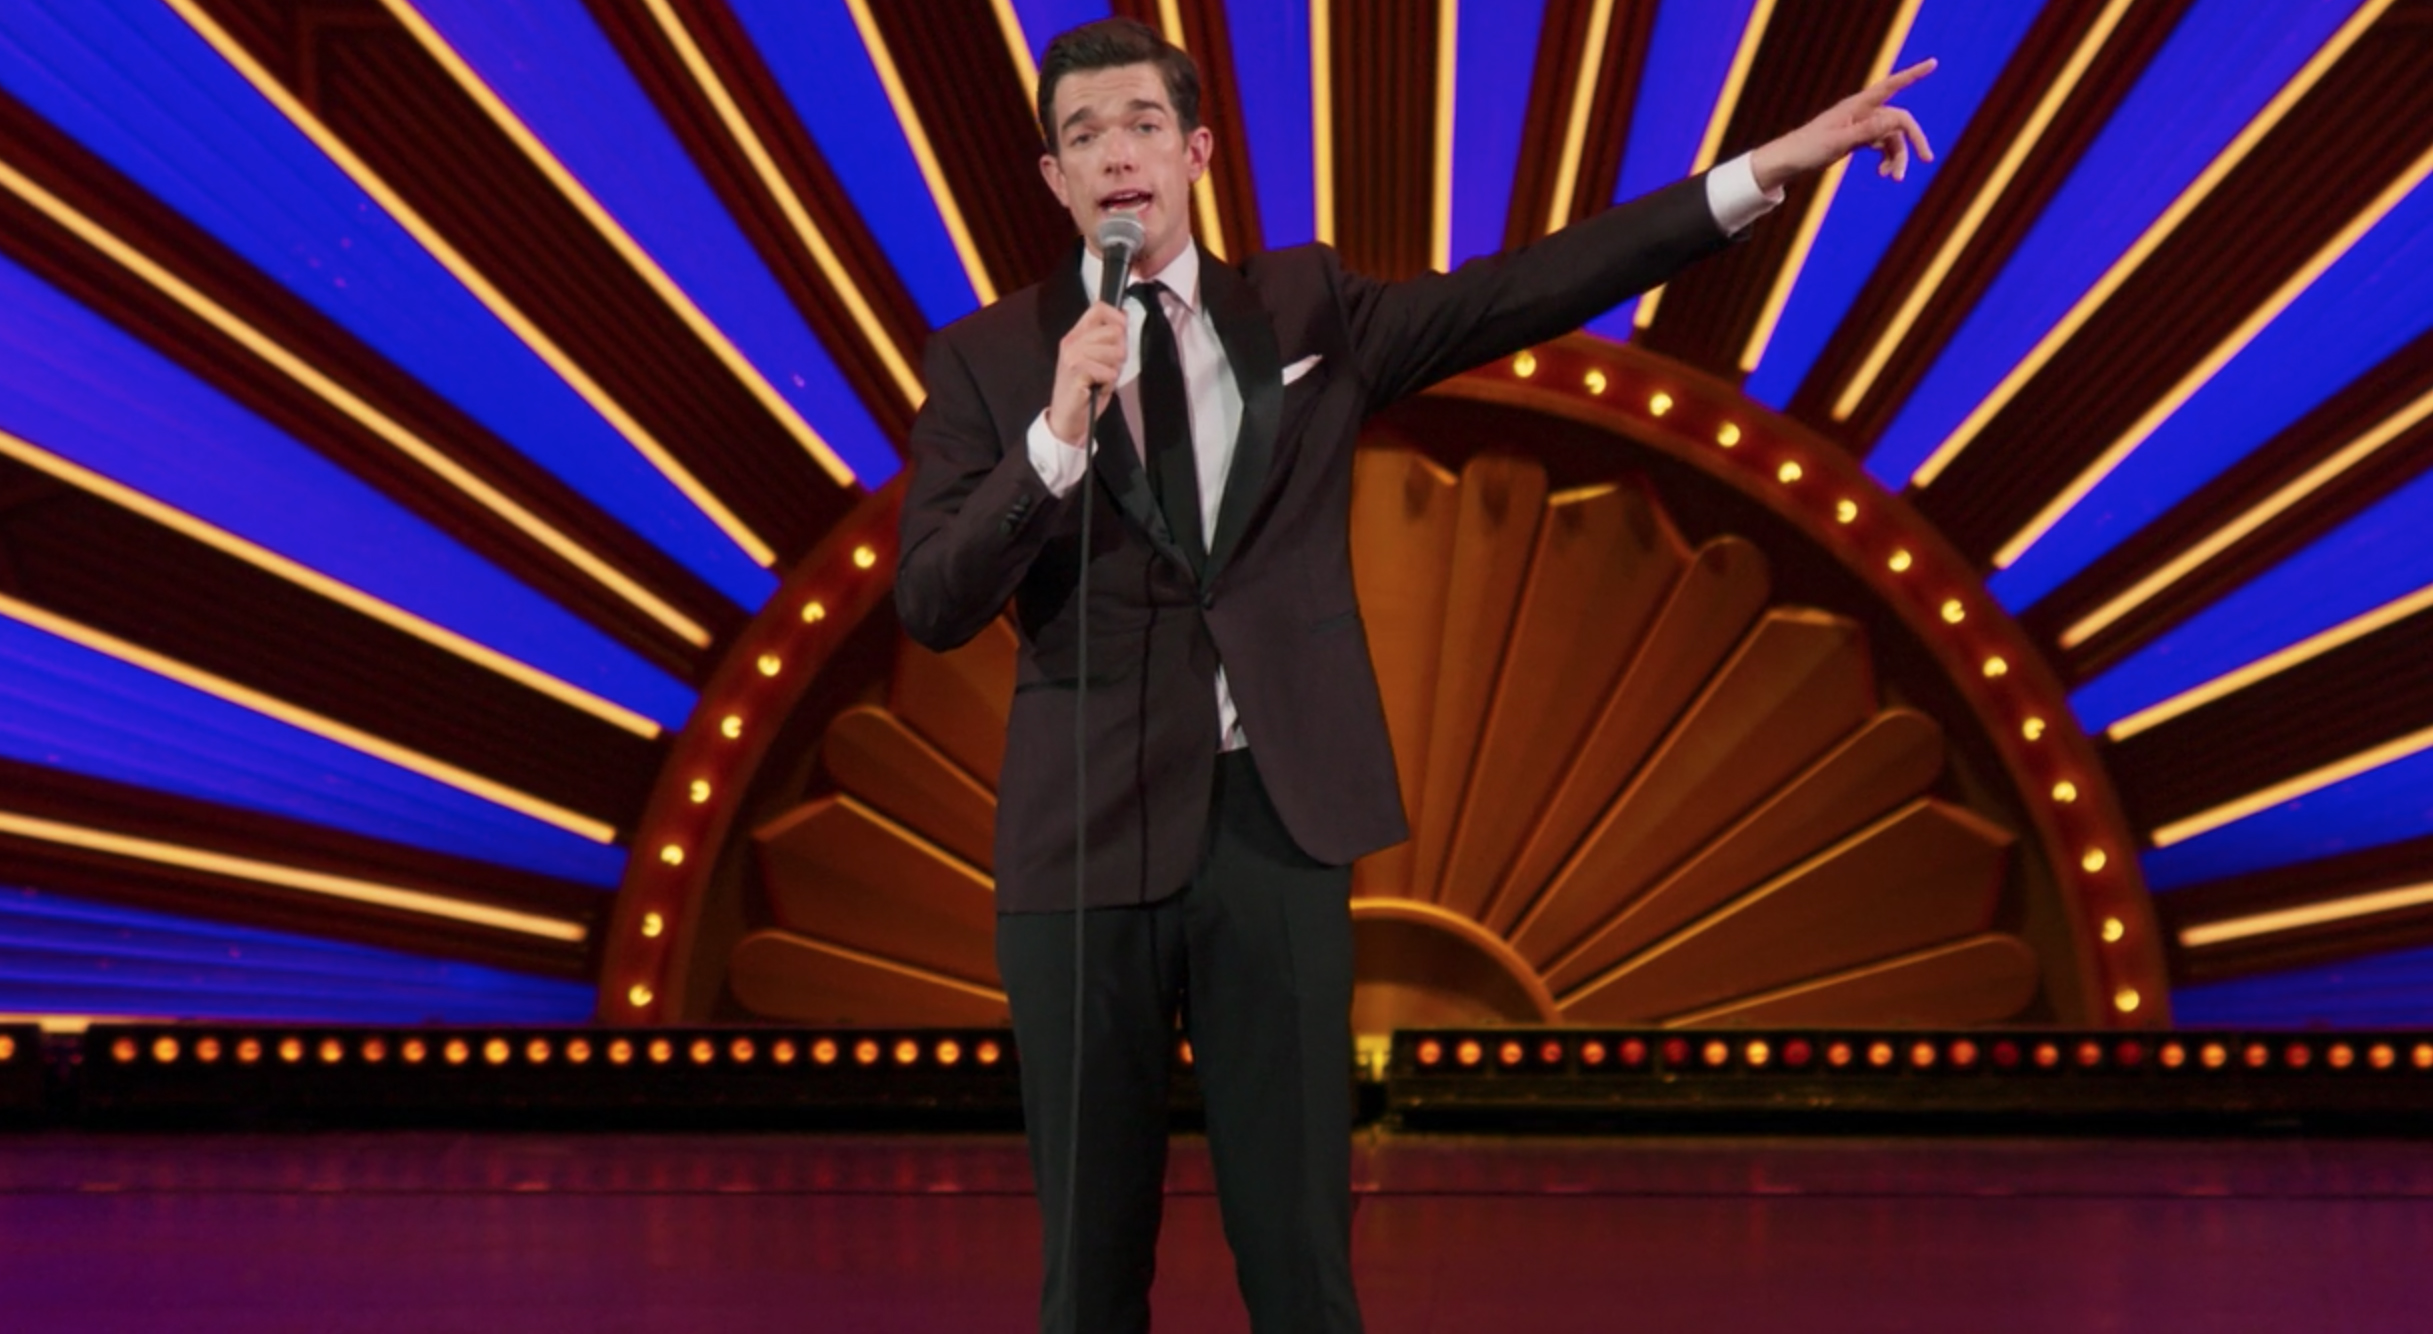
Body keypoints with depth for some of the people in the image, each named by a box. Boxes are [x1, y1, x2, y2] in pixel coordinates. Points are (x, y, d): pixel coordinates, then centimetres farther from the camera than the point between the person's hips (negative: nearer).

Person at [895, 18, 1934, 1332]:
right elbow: (930, 605, -6)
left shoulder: (1305, 310, 8)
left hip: (1274, 820, 1)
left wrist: (1764, 169, -2)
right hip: (1087, 831, -1)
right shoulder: (987, 360, 2)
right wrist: (1057, 435, -20)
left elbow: (1528, 290, 4)